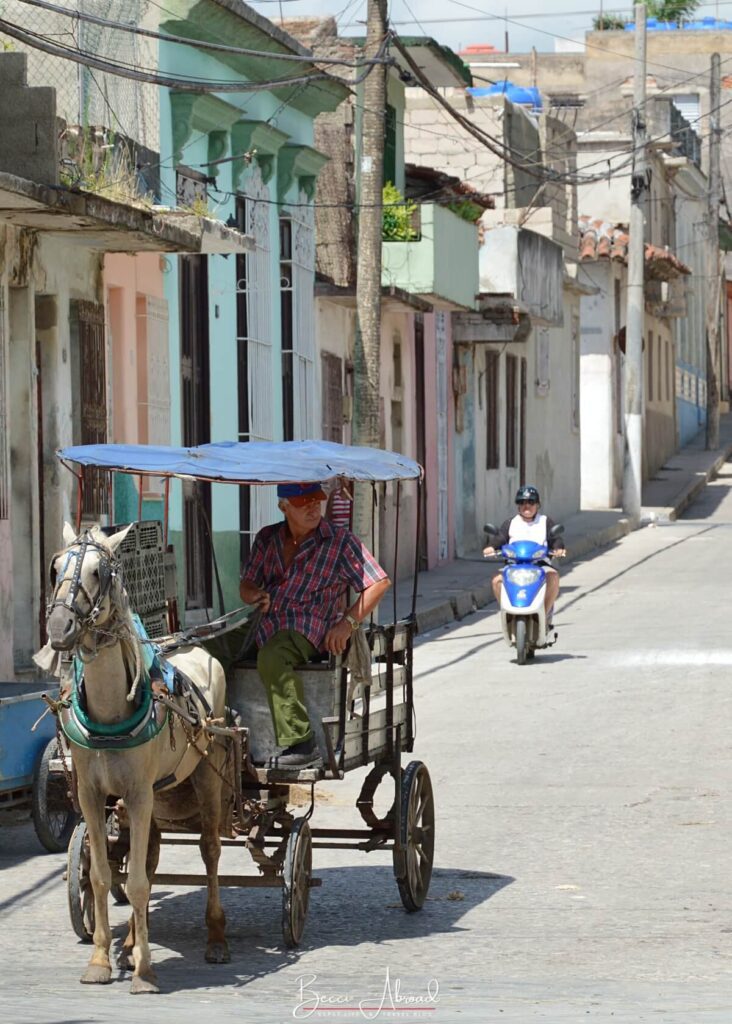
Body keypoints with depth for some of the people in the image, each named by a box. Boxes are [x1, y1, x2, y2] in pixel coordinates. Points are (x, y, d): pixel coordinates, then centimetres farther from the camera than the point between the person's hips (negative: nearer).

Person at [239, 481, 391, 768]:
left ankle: (300, 744, -40)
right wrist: (257, 596, -4)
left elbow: (380, 583, 1)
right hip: (269, 630, 6)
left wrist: (348, 623, -10)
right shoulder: (267, 539, 17)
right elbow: (246, 585, 22)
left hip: (311, 628, -6)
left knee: (271, 656, -39)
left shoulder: (340, 540, 5)